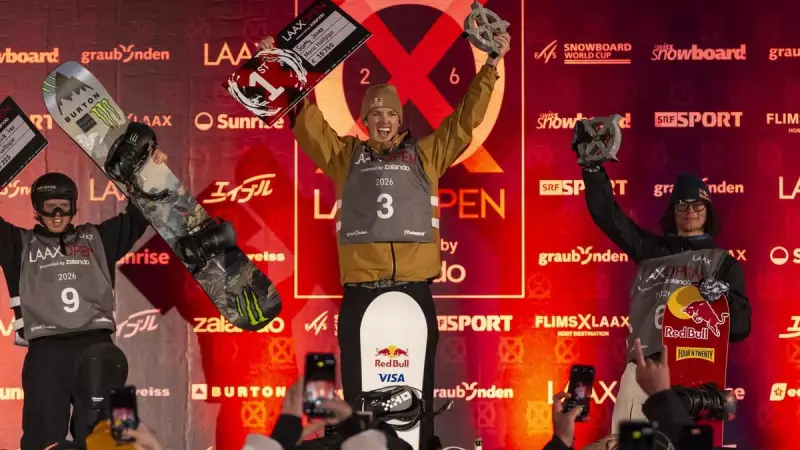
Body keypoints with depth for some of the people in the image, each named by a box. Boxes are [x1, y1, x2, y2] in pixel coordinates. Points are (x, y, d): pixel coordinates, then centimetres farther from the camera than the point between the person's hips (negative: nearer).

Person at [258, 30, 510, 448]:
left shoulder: (425, 154, 14)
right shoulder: (346, 155, 15)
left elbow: (466, 118, 15)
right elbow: (305, 119, 15)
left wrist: (491, 66, 12)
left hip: (414, 292, 0)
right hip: (360, 294, 0)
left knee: (415, 393, 4)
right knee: (360, 393, 3)